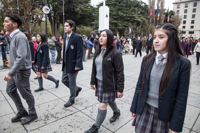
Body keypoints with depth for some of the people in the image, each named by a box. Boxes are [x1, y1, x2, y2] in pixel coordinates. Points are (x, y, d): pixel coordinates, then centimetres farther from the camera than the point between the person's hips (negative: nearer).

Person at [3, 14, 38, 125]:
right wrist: (11, 67, 18)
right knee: (10, 91, 19)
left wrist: (10, 73, -27)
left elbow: (21, 57, -28)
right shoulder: (13, 36, 11)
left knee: (26, 94, 5)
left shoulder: (20, 37, -20)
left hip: (21, 71, -10)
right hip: (14, 70, 10)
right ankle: (21, 111, 36)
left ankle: (32, 114, 26)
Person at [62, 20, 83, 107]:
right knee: (64, 80, 17)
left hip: (73, 65, -8)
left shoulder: (77, 37, -14)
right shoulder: (66, 37, 11)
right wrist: (64, 62, 14)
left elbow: (80, 52, -18)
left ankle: (71, 99, 27)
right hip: (66, 64, 8)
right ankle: (77, 89, 39)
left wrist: (77, 65, -22)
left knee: (72, 83, 6)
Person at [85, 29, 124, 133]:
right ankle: (116, 112, 52)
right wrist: (92, 81, 13)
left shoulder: (115, 53, -15)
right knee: (109, 100, 24)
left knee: (102, 106, 2)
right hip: (99, 82, 7)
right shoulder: (98, 52, 6)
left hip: (109, 84, -6)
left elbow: (120, 73, -15)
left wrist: (120, 89, -15)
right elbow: (94, 67, 11)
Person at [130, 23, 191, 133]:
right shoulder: (147, 59, -3)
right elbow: (139, 85, 3)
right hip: (144, 109, 3)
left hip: (164, 113, -2)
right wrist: (134, 107, 7)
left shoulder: (183, 64, -12)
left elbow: (181, 97, -9)